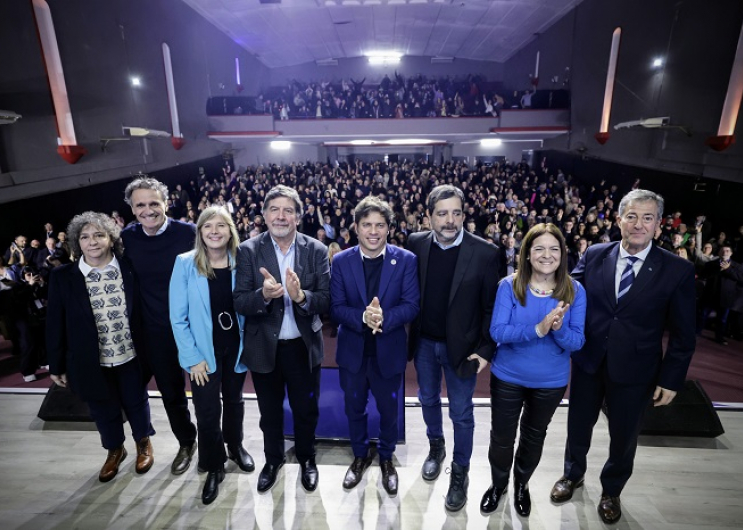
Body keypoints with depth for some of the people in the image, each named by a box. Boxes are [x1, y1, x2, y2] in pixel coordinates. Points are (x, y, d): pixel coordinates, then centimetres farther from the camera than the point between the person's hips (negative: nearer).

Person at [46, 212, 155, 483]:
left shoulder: (129, 269, -9)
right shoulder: (62, 276, -8)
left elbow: (141, 312, -3)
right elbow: (55, 323, -3)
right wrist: (57, 364, 0)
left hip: (130, 356, 0)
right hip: (91, 362, 1)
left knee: (136, 403, 18)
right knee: (103, 410, 19)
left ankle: (143, 443, 45)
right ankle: (115, 450, 46)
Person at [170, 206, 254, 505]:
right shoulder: (185, 264, -13)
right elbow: (178, 317, -11)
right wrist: (193, 357, -12)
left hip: (236, 345, 2)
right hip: (204, 351, -2)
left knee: (234, 400, 20)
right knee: (207, 411, 10)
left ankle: (236, 447, 46)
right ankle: (214, 467, 33)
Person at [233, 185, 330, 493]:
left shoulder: (317, 251, -8)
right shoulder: (248, 251, -8)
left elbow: (326, 300, -12)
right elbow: (240, 303, -12)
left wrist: (300, 295, -32)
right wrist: (264, 294, -32)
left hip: (303, 347, 0)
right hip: (264, 347, 1)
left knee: (306, 409, 19)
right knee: (269, 412, 22)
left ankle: (307, 458, 46)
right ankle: (273, 459, 49)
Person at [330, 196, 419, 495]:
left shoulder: (406, 260, -9)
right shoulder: (341, 261, -5)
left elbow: (411, 305, -12)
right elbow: (336, 308, -8)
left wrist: (384, 317, -30)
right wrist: (362, 316, -27)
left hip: (389, 352, -1)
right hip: (352, 351, 1)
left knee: (389, 410, 18)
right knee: (354, 409, 20)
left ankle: (386, 457, 46)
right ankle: (360, 456, 46)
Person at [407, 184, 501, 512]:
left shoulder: (485, 252, -16)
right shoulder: (416, 243, -8)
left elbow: (491, 306, -10)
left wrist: (486, 349, -12)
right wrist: (410, 331, -3)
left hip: (461, 346, -3)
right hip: (424, 341, 3)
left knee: (461, 412, 13)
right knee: (428, 400, 23)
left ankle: (460, 471, 36)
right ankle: (436, 446, 49)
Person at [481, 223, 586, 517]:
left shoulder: (575, 291, -11)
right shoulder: (509, 286, -16)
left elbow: (577, 341, -13)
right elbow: (497, 331, -21)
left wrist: (559, 329, -34)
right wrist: (538, 329, -35)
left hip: (551, 382, 2)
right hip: (508, 378, -1)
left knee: (534, 437, 24)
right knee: (501, 437, 16)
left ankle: (521, 484, 52)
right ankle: (498, 483, 46)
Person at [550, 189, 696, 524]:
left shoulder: (677, 270, -10)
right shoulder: (594, 255, -6)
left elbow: (682, 334, -5)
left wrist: (671, 379, -5)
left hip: (634, 370, -1)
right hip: (587, 361, 1)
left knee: (624, 436, 19)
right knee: (578, 424, 20)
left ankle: (611, 491, 47)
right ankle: (573, 474, 48)